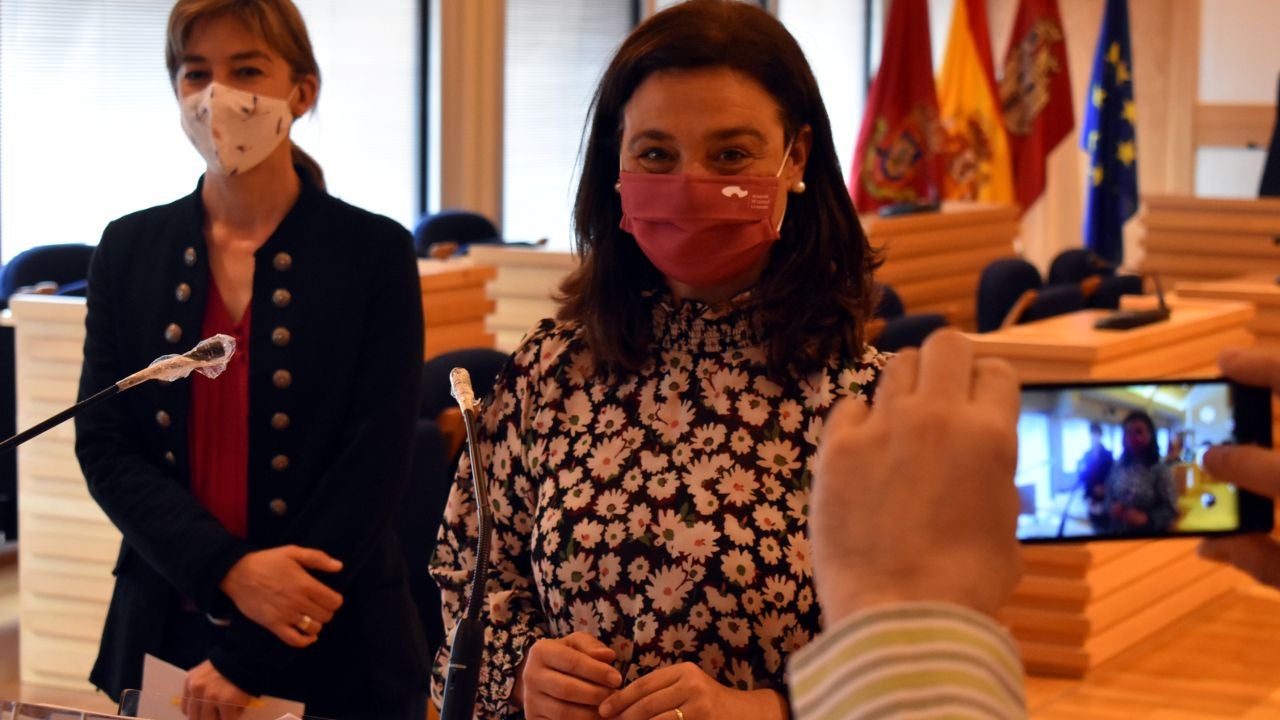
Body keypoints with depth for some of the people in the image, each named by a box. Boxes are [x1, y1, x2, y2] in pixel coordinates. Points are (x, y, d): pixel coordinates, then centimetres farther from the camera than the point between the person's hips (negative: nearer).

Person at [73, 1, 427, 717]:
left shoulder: (375, 252, -5)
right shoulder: (131, 249, 4)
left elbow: (375, 463, -9)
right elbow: (105, 446, 0)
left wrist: (247, 659, -14)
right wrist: (229, 570, -17)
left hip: (331, 644, -2)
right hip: (164, 630, 2)